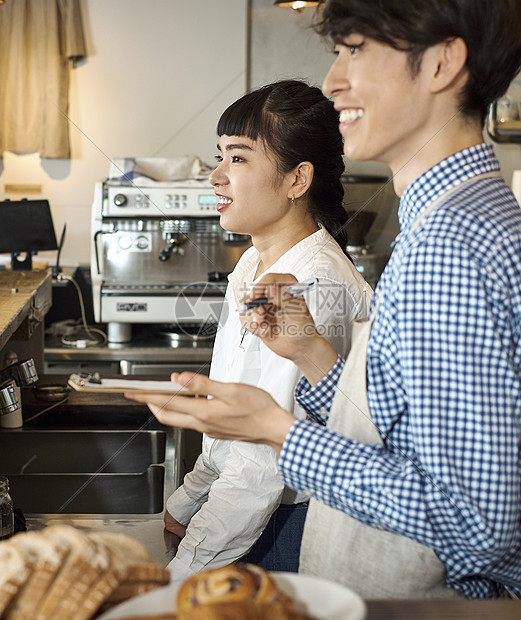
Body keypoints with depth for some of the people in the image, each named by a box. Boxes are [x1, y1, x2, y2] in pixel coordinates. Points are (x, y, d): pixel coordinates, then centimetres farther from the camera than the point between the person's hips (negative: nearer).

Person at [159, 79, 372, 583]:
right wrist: (185, 503, 16)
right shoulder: (254, 264, 6)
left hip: (286, 524, -8)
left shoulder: (317, 287, -24)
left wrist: (180, 578, -22)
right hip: (237, 509, 8)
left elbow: (267, 465, -26)